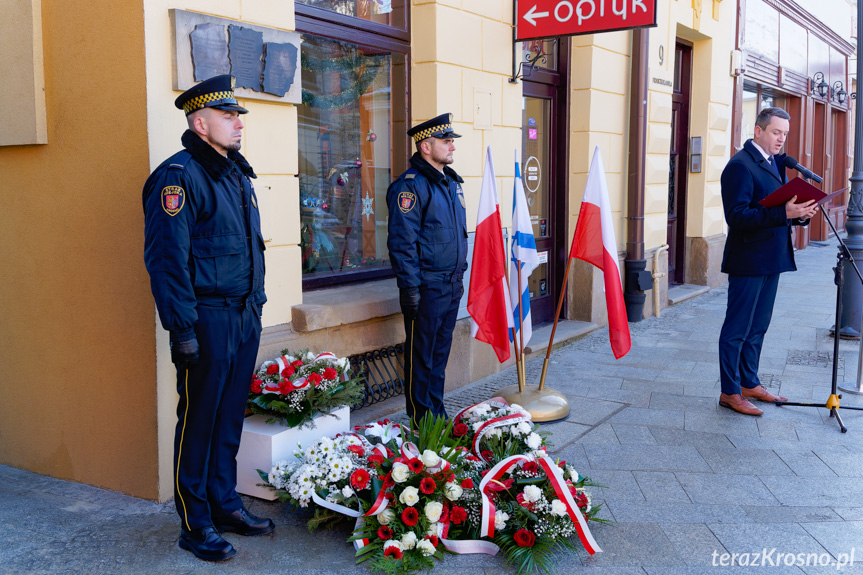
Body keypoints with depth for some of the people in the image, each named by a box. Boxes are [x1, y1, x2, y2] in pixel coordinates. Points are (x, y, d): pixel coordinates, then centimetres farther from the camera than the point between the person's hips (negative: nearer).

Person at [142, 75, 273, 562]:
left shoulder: (237, 173, 15)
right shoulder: (179, 177, -12)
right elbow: (167, 259, -17)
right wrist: (183, 329, -20)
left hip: (245, 317, 8)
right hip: (208, 320, -8)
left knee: (231, 416, 16)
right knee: (198, 421, 2)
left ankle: (225, 503, 29)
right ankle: (196, 524, 14)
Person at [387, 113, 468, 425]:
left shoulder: (451, 182, 14)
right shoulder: (410, 185, -13)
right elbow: (402, 241, -17)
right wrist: (409, 287, -20)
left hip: (451, 285, 8)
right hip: (426, 288, -8)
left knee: (440, 351, 16)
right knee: (421, 354, 2)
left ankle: (437, 415, 27)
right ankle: (421, 420, 14)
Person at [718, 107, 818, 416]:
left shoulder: (776, 162, 15)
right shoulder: (740, 165, -14)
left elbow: (780, 208, 19)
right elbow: (737, 216, -23)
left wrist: (801, 214, -3)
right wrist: (784, 213, -28)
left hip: (771, 260, 9)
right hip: (748, 261, -9)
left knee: (758, 327, 17)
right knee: (737, 329, 0)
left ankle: (749, 383, 29)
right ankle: (730, 393, 9)